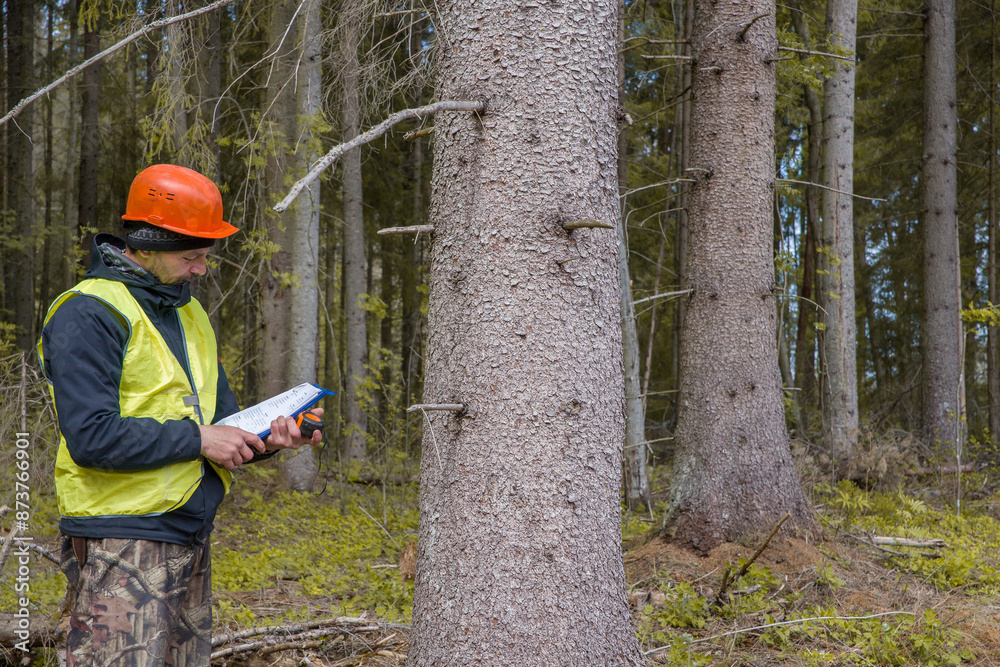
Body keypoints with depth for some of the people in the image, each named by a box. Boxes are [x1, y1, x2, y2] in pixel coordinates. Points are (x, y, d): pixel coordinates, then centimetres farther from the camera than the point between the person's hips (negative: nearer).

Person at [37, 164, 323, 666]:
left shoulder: (189, 314, 17)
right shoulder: (89, 314, -11)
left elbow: (218, 414, 20)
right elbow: (91, 436, -20)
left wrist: (267, 436, -1)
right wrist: (197, 440, -17)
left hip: (192, 540, 8)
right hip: (121, 545, -8)